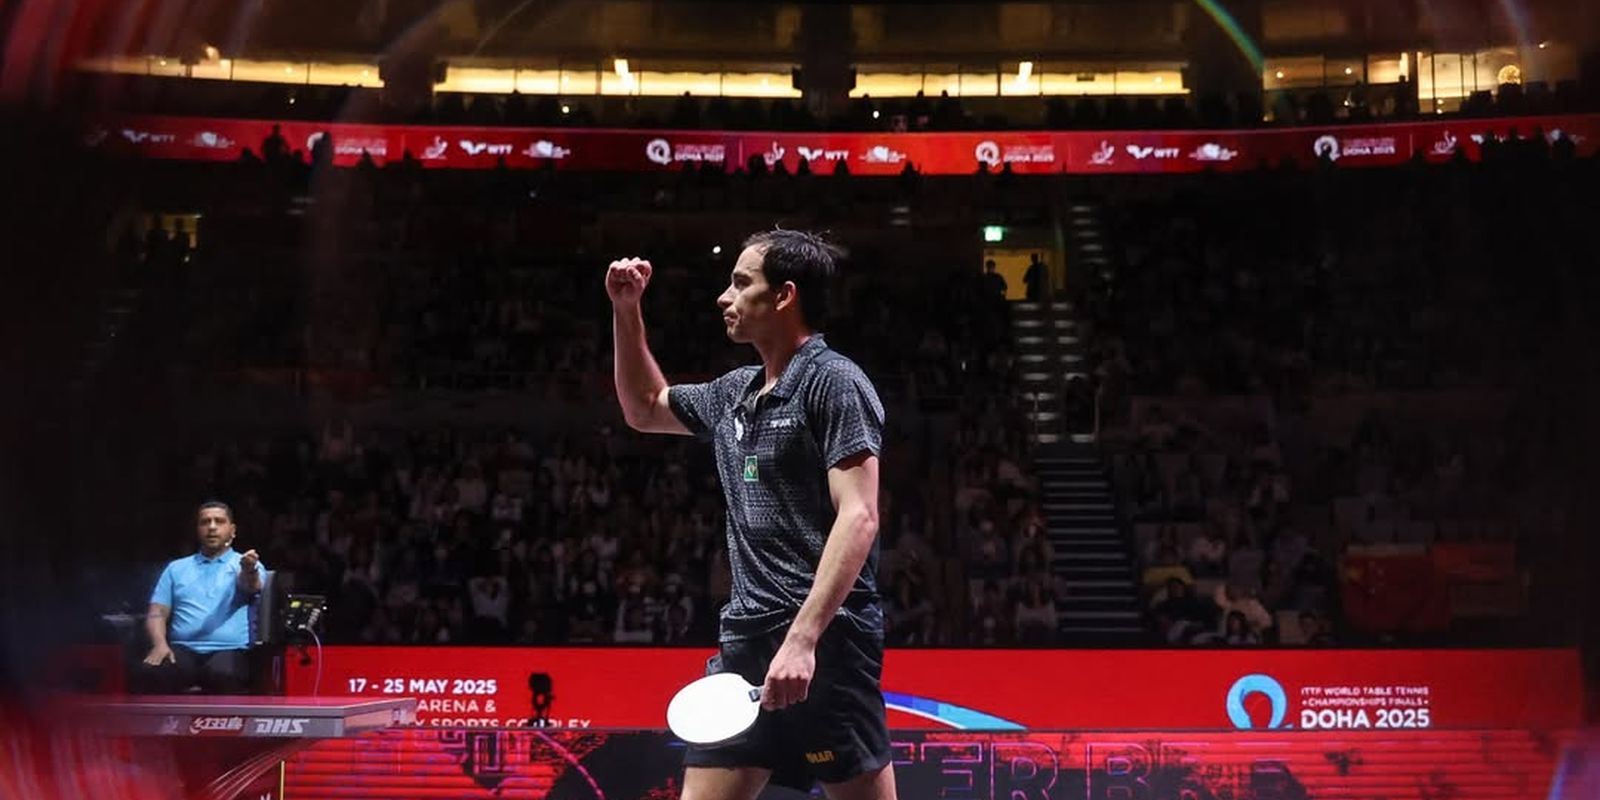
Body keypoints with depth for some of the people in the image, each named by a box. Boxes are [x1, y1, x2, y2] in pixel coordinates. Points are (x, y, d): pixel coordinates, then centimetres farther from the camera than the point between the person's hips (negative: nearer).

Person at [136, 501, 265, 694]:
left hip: (229, 650, -3)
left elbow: (251, 587, -12)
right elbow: (157, 613, 15)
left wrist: (249, 570, -39)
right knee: (149, 673, -30)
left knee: (224, 676, -38)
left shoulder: (247, 565, 12)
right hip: (184, 649, 3)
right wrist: (160, 644, -8)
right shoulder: (176, 568, 22)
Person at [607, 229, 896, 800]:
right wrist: (626, 310, 24)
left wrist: (803, 637, -24)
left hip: (823, 638, -8)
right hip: (744, 637, 8)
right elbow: (644, 410, 37)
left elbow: (859, 517, -16)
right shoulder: (735, 393, 18)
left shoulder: (834, 382, -7)